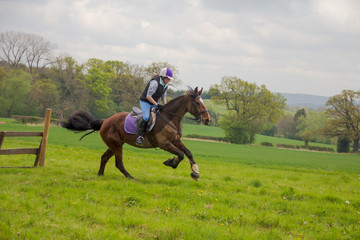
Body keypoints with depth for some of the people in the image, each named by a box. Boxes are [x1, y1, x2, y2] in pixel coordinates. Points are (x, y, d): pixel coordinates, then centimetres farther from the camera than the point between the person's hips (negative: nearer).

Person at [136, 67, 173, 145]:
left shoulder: (165, 85, 4)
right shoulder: (155, 82, -24)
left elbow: (163, 97, 15)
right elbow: (148, 96, -24)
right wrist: (157, 105, -25)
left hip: (154, 103, 9)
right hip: (145, 102, -9)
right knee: (146, 117, -29)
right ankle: (139, 136, -25)